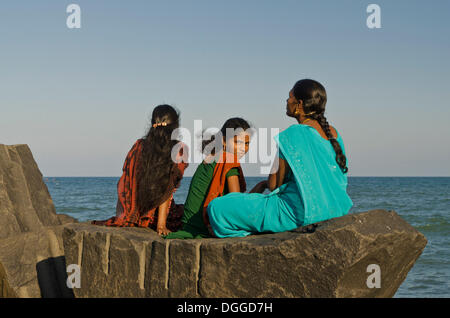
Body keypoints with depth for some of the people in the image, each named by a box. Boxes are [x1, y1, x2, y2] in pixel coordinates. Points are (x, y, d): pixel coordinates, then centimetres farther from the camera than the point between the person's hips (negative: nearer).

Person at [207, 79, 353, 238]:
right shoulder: (333, 133, 7)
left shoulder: (291, 136, -16)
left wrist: (266, 182, 12)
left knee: (217, 208, -5)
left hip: (300, 212, -9)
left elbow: (273, 185, -12)